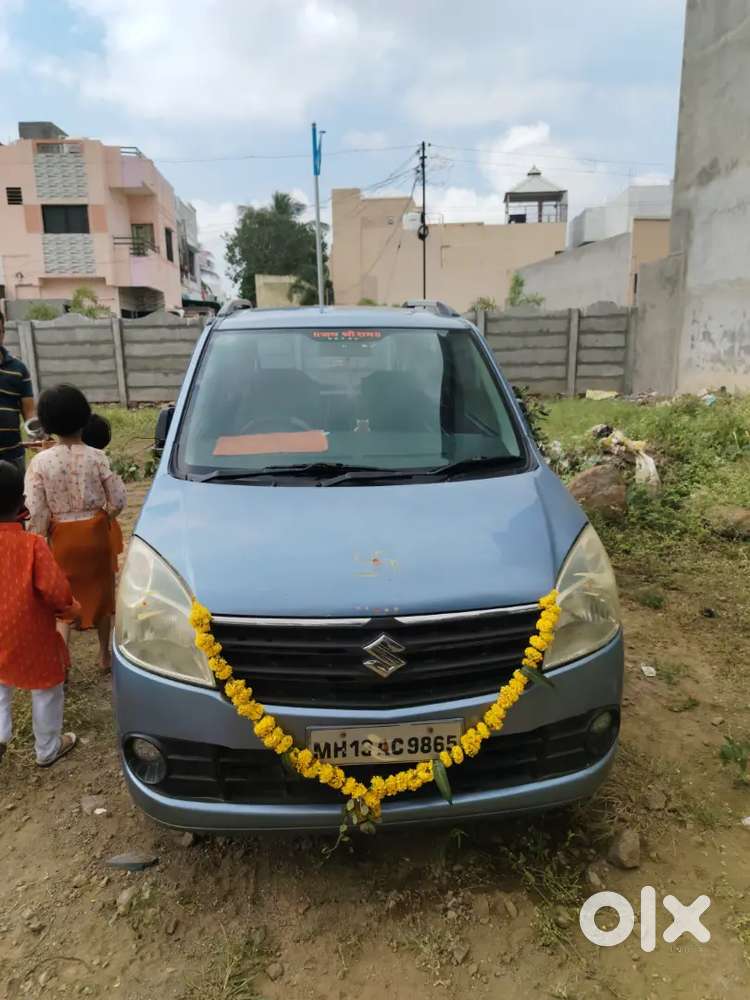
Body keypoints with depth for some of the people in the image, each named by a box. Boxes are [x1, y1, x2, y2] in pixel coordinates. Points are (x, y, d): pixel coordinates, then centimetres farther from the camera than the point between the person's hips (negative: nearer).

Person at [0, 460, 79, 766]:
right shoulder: (31, 544, -26)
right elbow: (58, 592, -24)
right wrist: (68, 609, -4)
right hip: (31, 636, -4)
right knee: (46, 690, 16)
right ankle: (48, 749, 30)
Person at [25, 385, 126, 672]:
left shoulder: (39, 462, -11)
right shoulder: (96, 457, -11)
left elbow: (37, 513, -11)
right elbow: (117, 501, -9)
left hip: (62, 536, 0)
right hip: (95, 532, 1)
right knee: (101, 592, 16)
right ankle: (105, 654, 29)